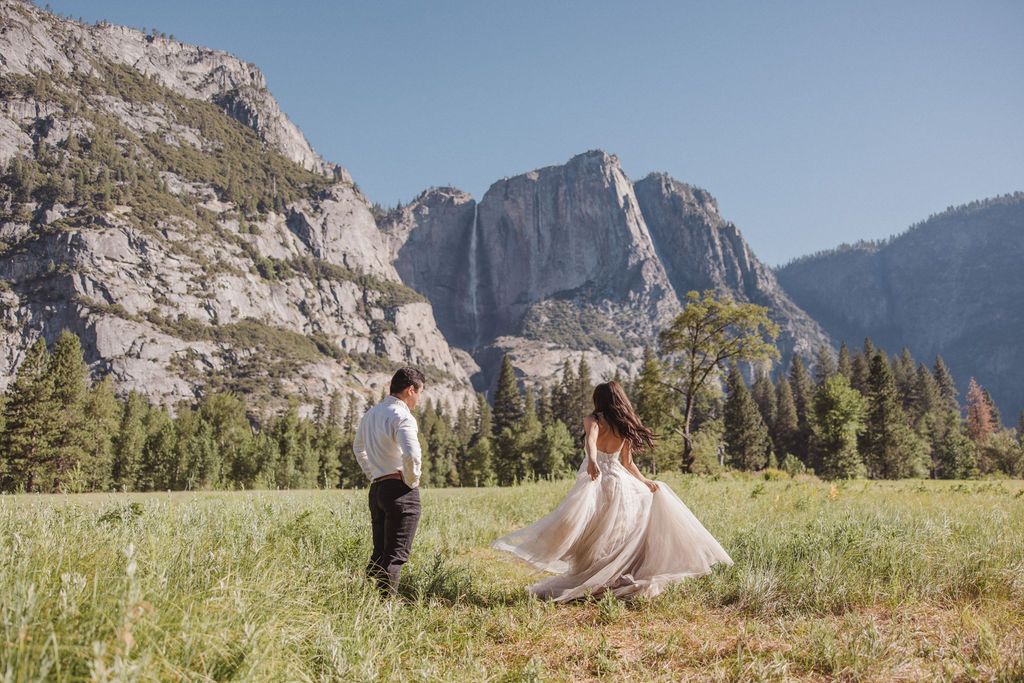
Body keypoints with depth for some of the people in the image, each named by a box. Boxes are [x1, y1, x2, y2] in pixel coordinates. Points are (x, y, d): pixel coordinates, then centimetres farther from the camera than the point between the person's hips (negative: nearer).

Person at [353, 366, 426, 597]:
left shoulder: (371, 414, 15)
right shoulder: (401, 416, -13)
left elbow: (358, 447, 31)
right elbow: (412, 454, -27)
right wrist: (412, 481, -11)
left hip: (376, 489, 8)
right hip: (401, 491, -8)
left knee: (379, 553, 14)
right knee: (395, 555, -6)